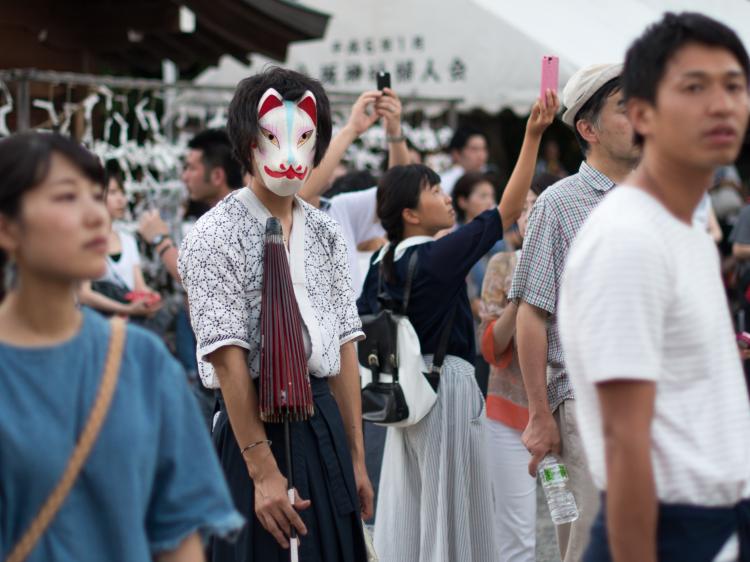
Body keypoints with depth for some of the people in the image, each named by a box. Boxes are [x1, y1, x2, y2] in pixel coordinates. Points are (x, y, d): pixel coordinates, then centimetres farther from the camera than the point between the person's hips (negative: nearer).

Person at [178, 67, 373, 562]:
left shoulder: (325, 232, 10)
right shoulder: (218, 235, -9)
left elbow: (344, 345, 11)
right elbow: (228, 358, -15)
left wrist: (356, 457, 9)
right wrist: (263, 472, -19)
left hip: (324, 426, 6)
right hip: (255, 426, -6)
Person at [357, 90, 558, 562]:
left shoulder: (383, 265, 5)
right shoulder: (440, 256, -16)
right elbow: (509, 209, -16)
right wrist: (533, 135, -16)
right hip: (449, 386, -8)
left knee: (407, 510, 12)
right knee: (451, 516, 0)